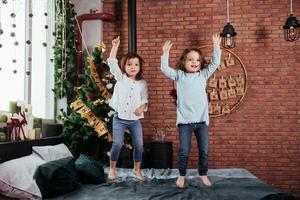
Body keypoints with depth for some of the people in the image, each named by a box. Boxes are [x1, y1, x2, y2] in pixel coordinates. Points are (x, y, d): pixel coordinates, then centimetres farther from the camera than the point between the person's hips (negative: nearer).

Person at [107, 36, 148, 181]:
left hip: (135, 119, 2)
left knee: (139, 145, 2)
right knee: (117, 144, -6)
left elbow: (145, 100, 6)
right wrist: (115, 46, -15)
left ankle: (137, 170, 21)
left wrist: (142, 108, -15)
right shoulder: (120, 78, 2)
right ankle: (112, 169, 13)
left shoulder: (142, 83, 6)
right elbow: (112, 62, -8)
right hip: (119, 118, -2)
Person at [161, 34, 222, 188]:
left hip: (202, 119, 2)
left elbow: (215, 64, 5)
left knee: (204, 150, 8)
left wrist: (216, 47, -2)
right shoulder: (179, 75, 4)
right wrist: (165, 53, -14)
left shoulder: (203, 75, 9)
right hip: (185, 120, -2)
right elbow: (165, 69, -5)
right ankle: (181, 175, 18)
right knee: (184, 151, 1)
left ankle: (203, 174, 26)